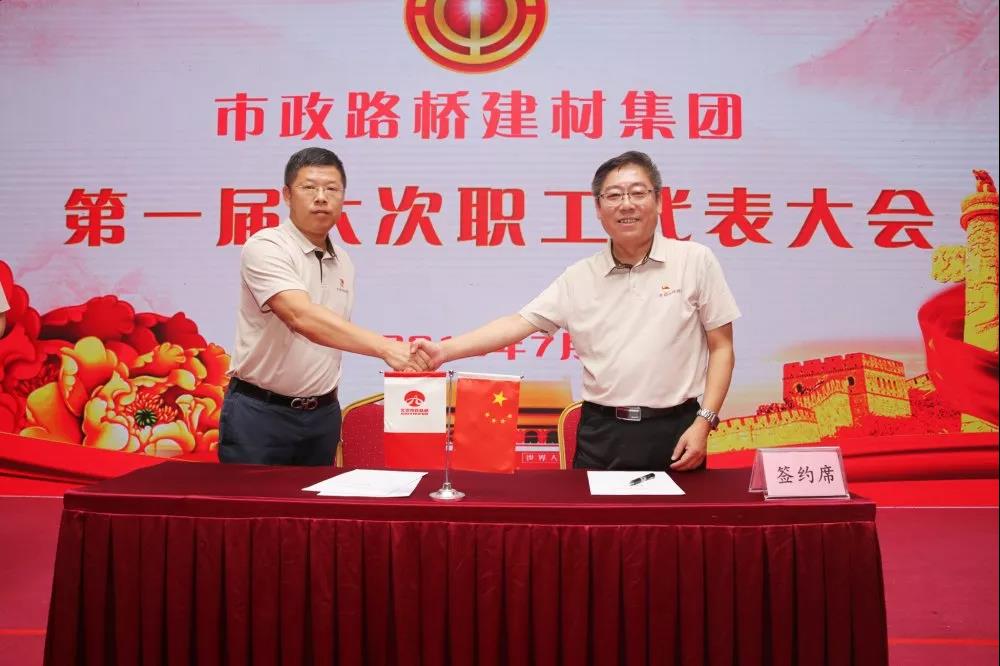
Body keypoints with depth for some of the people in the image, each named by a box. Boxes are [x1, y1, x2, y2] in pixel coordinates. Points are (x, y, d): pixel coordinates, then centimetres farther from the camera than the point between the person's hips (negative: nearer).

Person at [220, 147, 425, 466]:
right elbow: (301, 317, -31)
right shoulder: (266, 247, -14)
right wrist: (385, 347, -41)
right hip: (260, 412, -6)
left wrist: (329, 411, 15)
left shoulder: (344, 263, 9)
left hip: (321, 415, 6)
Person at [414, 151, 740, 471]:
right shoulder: (579, 277, 4)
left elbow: (721, 348, 1)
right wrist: (444, 351, -12)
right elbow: (519, 323, -1)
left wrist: (703, 423, -7)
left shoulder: (695, 260, -1)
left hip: (674, 432, -1)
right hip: (601, 434, 2)